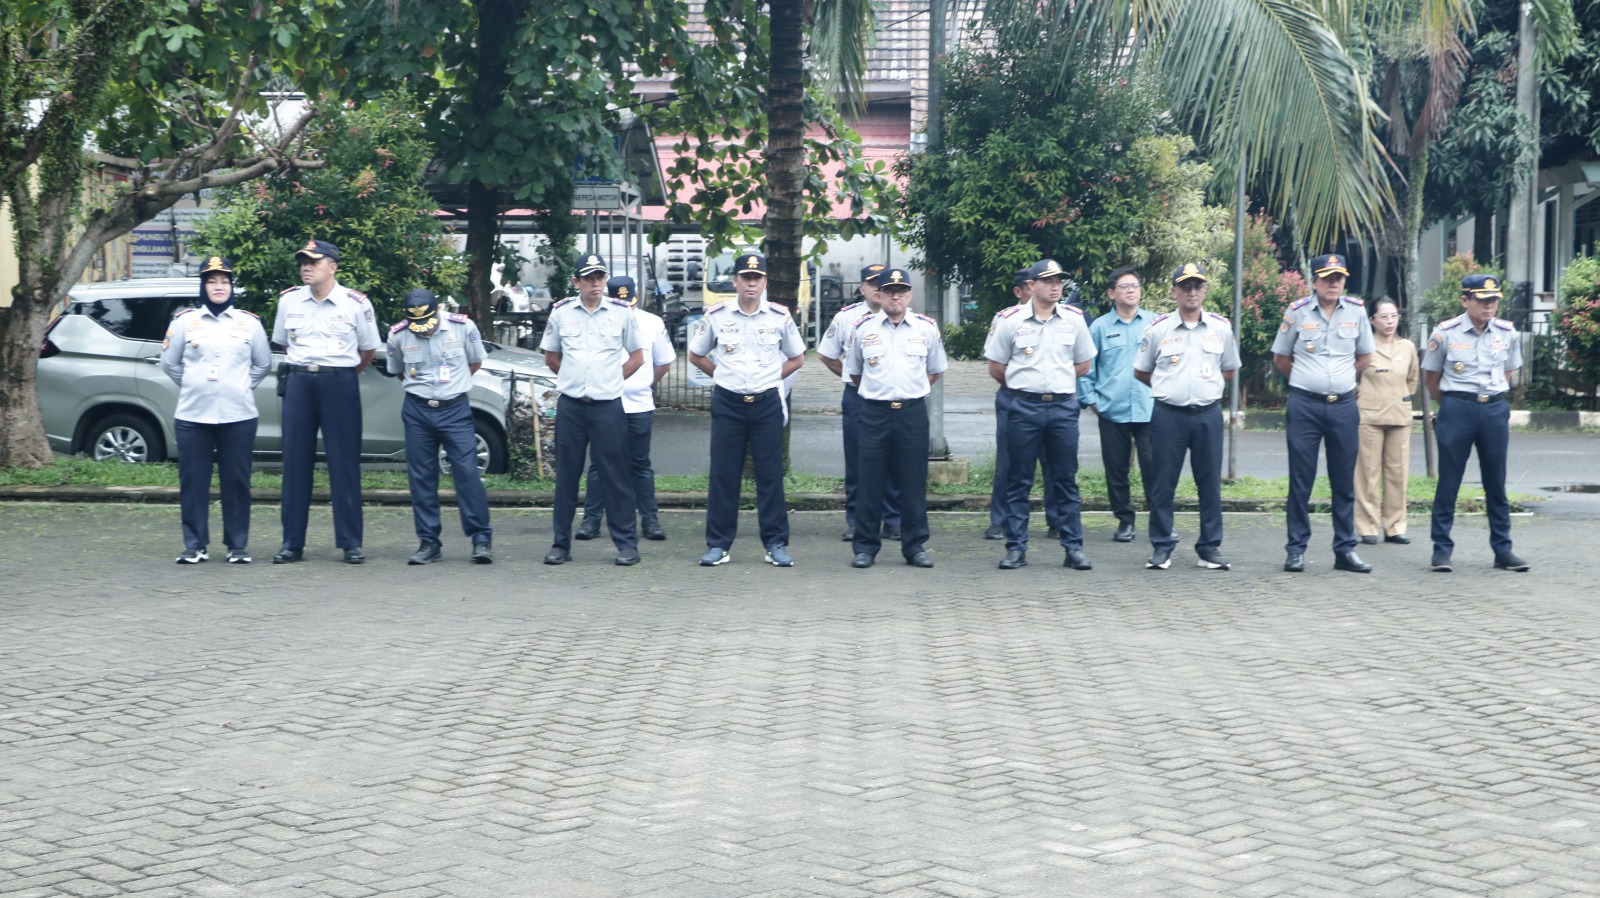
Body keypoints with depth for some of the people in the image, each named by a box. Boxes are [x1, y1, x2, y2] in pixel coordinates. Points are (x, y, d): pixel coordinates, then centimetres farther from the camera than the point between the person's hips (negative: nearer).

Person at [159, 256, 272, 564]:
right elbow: (169, 362, 11)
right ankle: (195, 545, 9)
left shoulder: (249, 322, 7)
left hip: (238, 415, 0)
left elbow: (263, 364, 14)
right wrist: (193, 387, 7)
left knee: (236, 482, 1)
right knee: (193, 482, 0)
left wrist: (241, 387, 7)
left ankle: (238, 546, 9)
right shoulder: (184, 321, 5)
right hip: (193, 415, 0)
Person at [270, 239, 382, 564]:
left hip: (341, 383, -3)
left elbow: (368, 349, 9)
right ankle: (292, 543, 9)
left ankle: (351, 543, 4)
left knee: (345, 464, -1)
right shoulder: (289, 300, 6)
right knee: (295, 464, 3)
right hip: (299, 382, 3)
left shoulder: (356, 303, -2)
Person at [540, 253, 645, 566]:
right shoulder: (561, 312, 5)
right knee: (566, 475, 6)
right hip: (570, 405, 2)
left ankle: (626, 543, 5)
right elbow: (551, 357, 16)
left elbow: (636, 358, 10)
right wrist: (575, 378, 10)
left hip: (608, 405, -2)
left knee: (615, 475, -1)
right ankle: (561, 543, 13)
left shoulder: (622, 312, 1)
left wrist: (609, 380, 5)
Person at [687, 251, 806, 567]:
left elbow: (797, 358, 13)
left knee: (770, 475, 2)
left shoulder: (780, 317, 1)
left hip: (767, 403, 0)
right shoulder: (716, 316, 0)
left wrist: (769, 378, 5)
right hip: (727, 403, 0)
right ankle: (718, 544, 8)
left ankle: (776, 544, 9)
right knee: (723, 475, 1)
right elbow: (696, 355, 13)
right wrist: (725, 375, 7)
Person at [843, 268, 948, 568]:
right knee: (870, 481, 1)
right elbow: (853, 371, 16)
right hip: (874, 411, -1)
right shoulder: (863, 328, 3)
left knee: (914, 482, 3)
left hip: (913, 411, 1)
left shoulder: (927, 327, 5)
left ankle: (915, 546, 12)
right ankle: (865, 546, 9)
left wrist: (915, 390, 12)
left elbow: (935, 370, 18)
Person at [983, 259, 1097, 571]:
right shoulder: (1009, 320, -2)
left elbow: (1083, 364, 14)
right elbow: (996, 368, 4)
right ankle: (1016, 548, 8)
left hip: (1063, 406, 2)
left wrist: (1058, 382, 9)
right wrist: (1023, 386, 8)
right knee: (1018, 481, 2)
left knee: (1066, 481, 5)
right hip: (1022, 407, -2)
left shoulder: (1074, 319, 5)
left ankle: (1074, 547, 8)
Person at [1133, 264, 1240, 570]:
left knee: (1210, 482, 4)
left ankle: (1210, 547, 12)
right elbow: (1141, 372, 12)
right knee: (1162, 482, 0)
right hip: (1168, 415, -1)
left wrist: (1206, 387, 9)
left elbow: (1229, 371, 17)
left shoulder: (1221, 327, 5)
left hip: (1208, 414, 1)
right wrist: (1170, 387, 9)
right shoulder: (1158, 329, 2)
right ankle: (1161, 547, 9)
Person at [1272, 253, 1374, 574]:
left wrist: (1340, 379, 11)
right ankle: (1296, 550, 6)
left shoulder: (1356, 311, 4)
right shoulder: (1297, 312, -2)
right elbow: (1280, 358, 9)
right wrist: (1308, 380, 8)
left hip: (1344, 405, 2)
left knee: (1344, 481, 6)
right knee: (1300, 480, 0)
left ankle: (1345, 550, 13)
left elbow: (1365, 356, 16)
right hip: (1304, 405, -2)